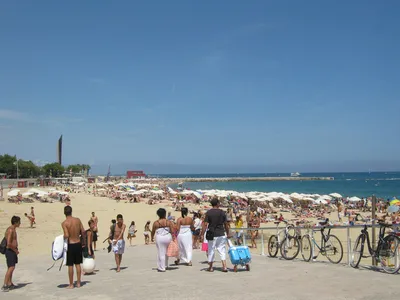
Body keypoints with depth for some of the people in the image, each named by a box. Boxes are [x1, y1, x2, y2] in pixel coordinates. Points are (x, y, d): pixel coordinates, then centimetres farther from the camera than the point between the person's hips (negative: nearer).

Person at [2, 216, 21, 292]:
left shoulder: (13, 229, 12)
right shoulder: (10, 230, -19)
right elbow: (9, 244, -25)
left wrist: (16, 250, 12)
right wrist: (15, 250, -14)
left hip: (13, 251, 10)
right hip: (10, 251, -10)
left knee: (11, 268, 14)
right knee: (11, 268, -13)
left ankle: (10, 284, 22)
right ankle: (4, 286, -11)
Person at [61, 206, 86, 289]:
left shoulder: (64, 223, -14)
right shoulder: (78, 220, -1)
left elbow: (66, 236, -23)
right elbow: (83, 232, 1)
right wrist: (83, 241, 14)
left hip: (70, 245, -4)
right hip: (78, 244, 4)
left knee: (70, 266, 5)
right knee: (78, 264, 14)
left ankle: (71, 284, 11)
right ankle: (78, 283, 21)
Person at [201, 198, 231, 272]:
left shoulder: (208, 213, -5)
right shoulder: (222, 212, 0)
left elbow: (205, 224, -9)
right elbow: (226, 224, 4)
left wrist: (202, 234, -5)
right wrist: (228, 233, 15)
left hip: (212, 234, -1)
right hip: (221, 234, 1)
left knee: (211, 250, 9)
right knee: (222, 250, 8)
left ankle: (210, 267, 17)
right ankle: (224, 267, 1)